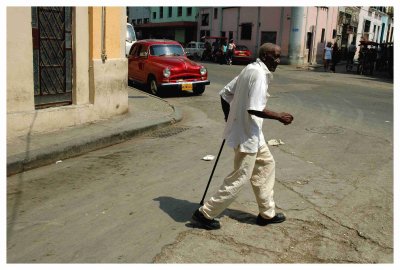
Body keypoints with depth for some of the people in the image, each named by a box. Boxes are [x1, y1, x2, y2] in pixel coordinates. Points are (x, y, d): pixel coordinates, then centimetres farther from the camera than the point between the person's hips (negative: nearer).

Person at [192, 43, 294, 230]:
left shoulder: (250, 69, 10)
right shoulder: (259, 74, -19)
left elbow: (225, 93, 14)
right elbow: (254, 108, -28)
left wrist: (228, 117, 22)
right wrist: (279, 117, -16)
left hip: (250, 131, 11)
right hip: (247, 133, -11)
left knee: (267, 164, 19)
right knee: (239, 178, -1)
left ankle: (267, 213, 29)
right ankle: (205, 214, 9)